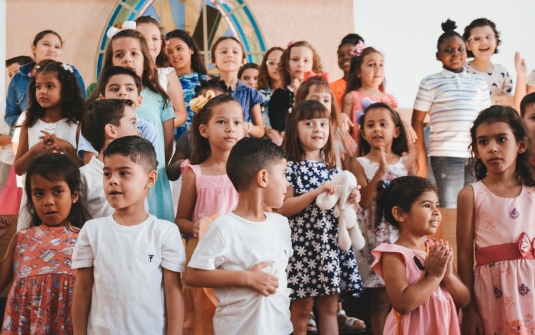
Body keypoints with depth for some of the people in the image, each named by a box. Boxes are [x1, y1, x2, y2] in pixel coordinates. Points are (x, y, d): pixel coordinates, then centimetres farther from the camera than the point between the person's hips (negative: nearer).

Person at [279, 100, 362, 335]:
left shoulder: (333, 168, 11)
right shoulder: (291, 167, -5)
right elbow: (282, 208, -14)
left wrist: (351, 201, -2)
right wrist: (317, 192, -19)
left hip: (332, 243, 5)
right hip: (303, 244, -5)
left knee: (329, 306, 9)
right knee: (301, 308, 1)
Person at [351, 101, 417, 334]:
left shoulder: (404, 161, 5)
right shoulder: (361, 164, -3)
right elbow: (364, 200, -16)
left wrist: (412, 170, -10)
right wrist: (381, 170, -22)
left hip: (402, 234, 3)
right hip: (374, 237, -2)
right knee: (380, 299, 3)